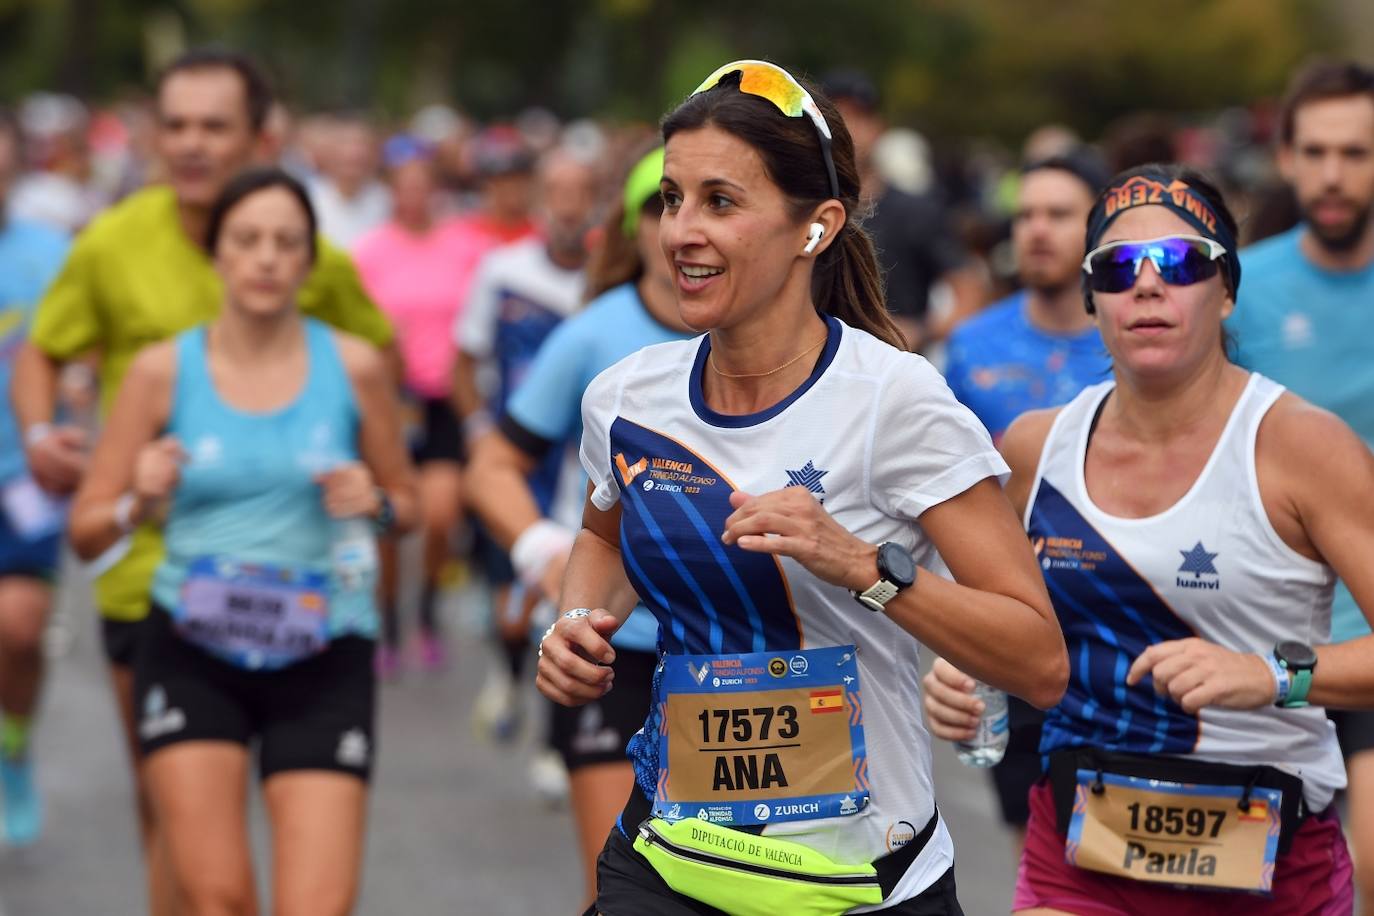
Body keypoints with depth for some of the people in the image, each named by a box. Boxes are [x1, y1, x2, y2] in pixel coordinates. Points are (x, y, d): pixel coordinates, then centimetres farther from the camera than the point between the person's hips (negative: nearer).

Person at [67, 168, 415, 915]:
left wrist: (375, 504, -8)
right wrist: (139, 505, -17)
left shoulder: (354, 367, 2)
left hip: (322, 656, 0)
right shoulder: (162, 370, 1)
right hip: (192, 655, 0)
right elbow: (85, 530, 4)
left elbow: (405, 501, 14)